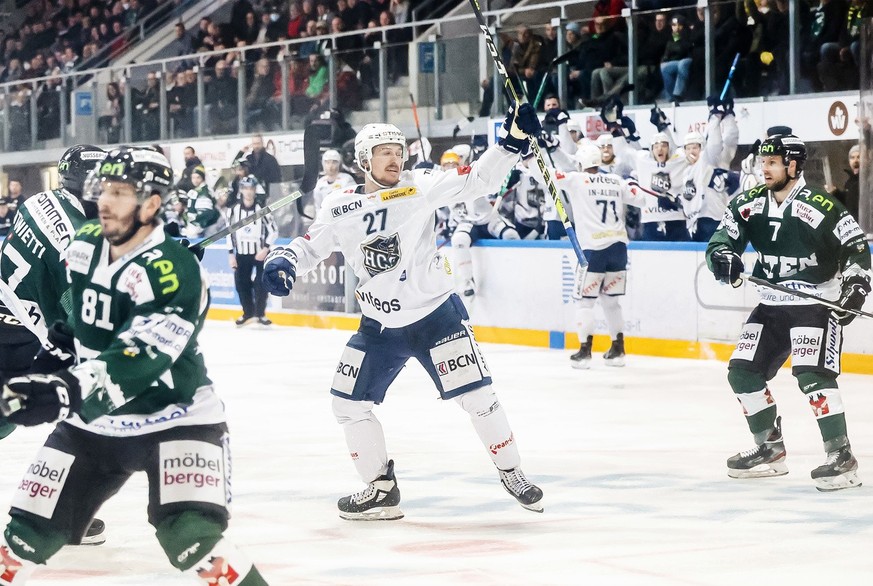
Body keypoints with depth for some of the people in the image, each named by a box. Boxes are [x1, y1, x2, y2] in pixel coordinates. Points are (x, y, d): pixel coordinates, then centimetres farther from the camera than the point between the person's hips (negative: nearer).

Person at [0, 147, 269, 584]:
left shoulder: (174, 272, -25)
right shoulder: (84, 244, -1)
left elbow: (137, 358, -36)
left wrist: (68, 392, -47)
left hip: (173, 417, -7)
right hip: (93, 419, 7)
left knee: (192, 541, -24)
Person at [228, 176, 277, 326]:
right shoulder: (234, 210, -3)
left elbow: (273, 231, -6)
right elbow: (229, 232, 4)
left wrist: (266, 249, -15)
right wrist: (231, 254, 1)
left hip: (260, 252, -3)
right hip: (242, 253, 3)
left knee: (261, 283, -6)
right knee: (241, 283, 3)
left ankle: (260, 314, 8)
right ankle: (248, 313, 19)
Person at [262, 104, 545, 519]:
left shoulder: (420, 188, -7)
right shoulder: (340, 208, 0)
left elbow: (477, 180, -11)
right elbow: (311, 246, 9)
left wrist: (512, 141, -24)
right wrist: (282, 260, -12)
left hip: (436, 315, -3)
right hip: (379, 328, 3)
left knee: (475, 394, -7)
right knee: (348, 402, 1)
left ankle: (511, 474, 13)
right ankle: (381, 489, 14)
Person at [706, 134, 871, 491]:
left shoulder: (819, 206, -17)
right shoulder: (750, 204, 1)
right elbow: (722, 239, 4)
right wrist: (723, 257, -18)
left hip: (816, 304, -7)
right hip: (772, 305, 7)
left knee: (812, 375, -22)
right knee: (743, 372, 6)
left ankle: (842, 458, -18)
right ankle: (770, 450, 19)